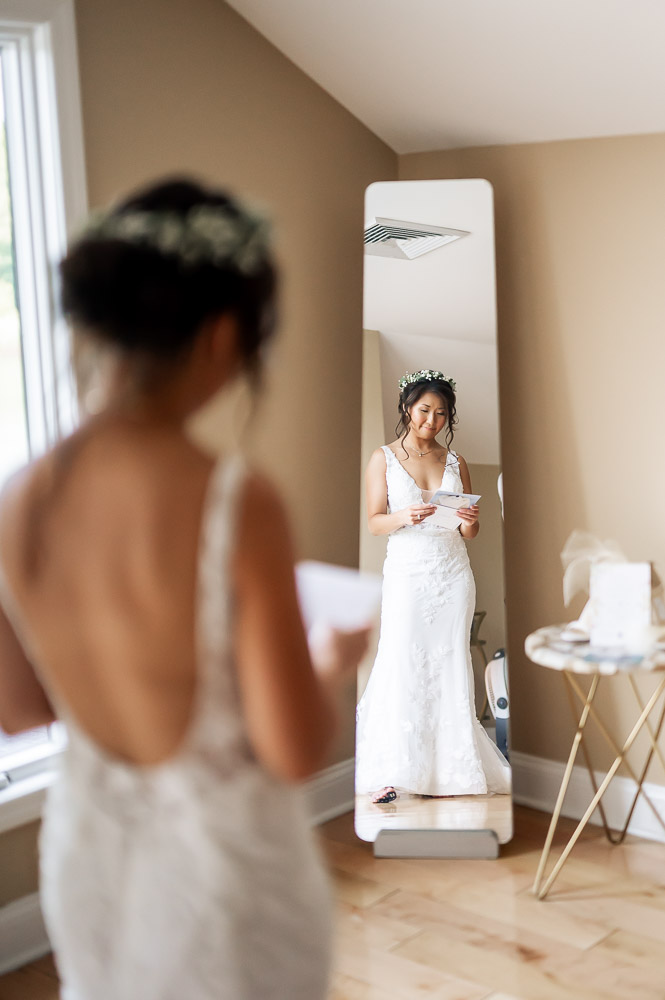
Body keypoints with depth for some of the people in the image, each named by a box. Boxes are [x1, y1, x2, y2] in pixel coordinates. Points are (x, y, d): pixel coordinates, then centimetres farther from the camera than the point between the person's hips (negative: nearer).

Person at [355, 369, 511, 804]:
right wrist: (404, 517, -21)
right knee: (402, 665, -8)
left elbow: (470, 532, 12)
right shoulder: (384, 459, 3)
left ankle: (453, 765, 12)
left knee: (451, 665, 4)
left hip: (453, 572, 3)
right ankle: (392, 772, -5)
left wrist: (470, 521, -11)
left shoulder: (455, 461, 11)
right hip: (407, 572, -3)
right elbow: (374, 522, -1)